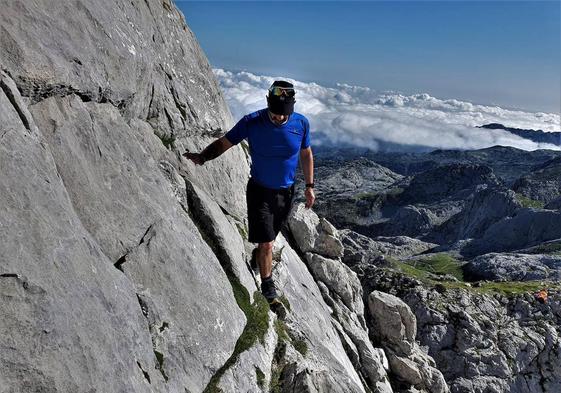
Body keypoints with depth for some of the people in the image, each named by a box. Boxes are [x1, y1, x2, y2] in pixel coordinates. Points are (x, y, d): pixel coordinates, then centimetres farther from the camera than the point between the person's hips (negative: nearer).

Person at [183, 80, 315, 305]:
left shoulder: (301, 123, -10)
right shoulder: (252, 122, -18)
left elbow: (306, 154, 5)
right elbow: (223, 143, -14)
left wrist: (309, 186, 6)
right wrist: (202, 157, -33)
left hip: (286, 192, 3)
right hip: (259, 191, -3)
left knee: (269, 239, 20)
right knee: (267, 244, -5)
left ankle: (258, 258, 52)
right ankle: (268, 287, 17)